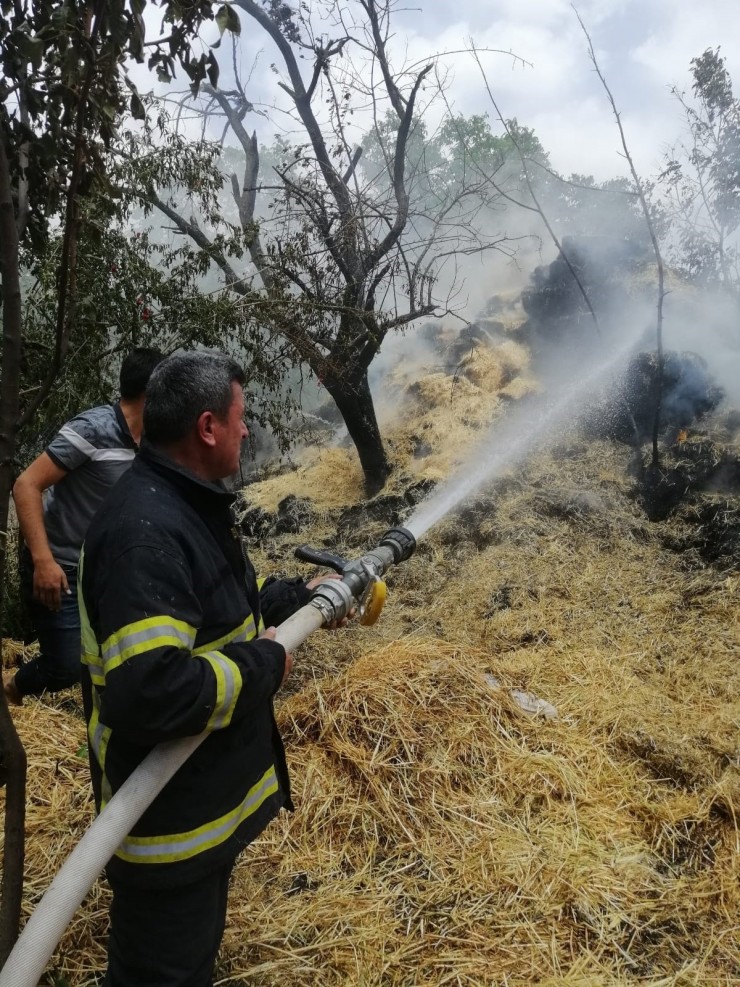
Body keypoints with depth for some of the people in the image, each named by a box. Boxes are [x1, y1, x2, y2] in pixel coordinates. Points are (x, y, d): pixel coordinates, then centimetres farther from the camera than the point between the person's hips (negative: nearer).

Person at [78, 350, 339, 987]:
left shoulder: (186, 505, 5)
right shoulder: (146, 532, -30)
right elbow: (150, 693, -38)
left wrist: (302, 596, 15)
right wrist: (263, 663, -25)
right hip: (170, 821, -9)